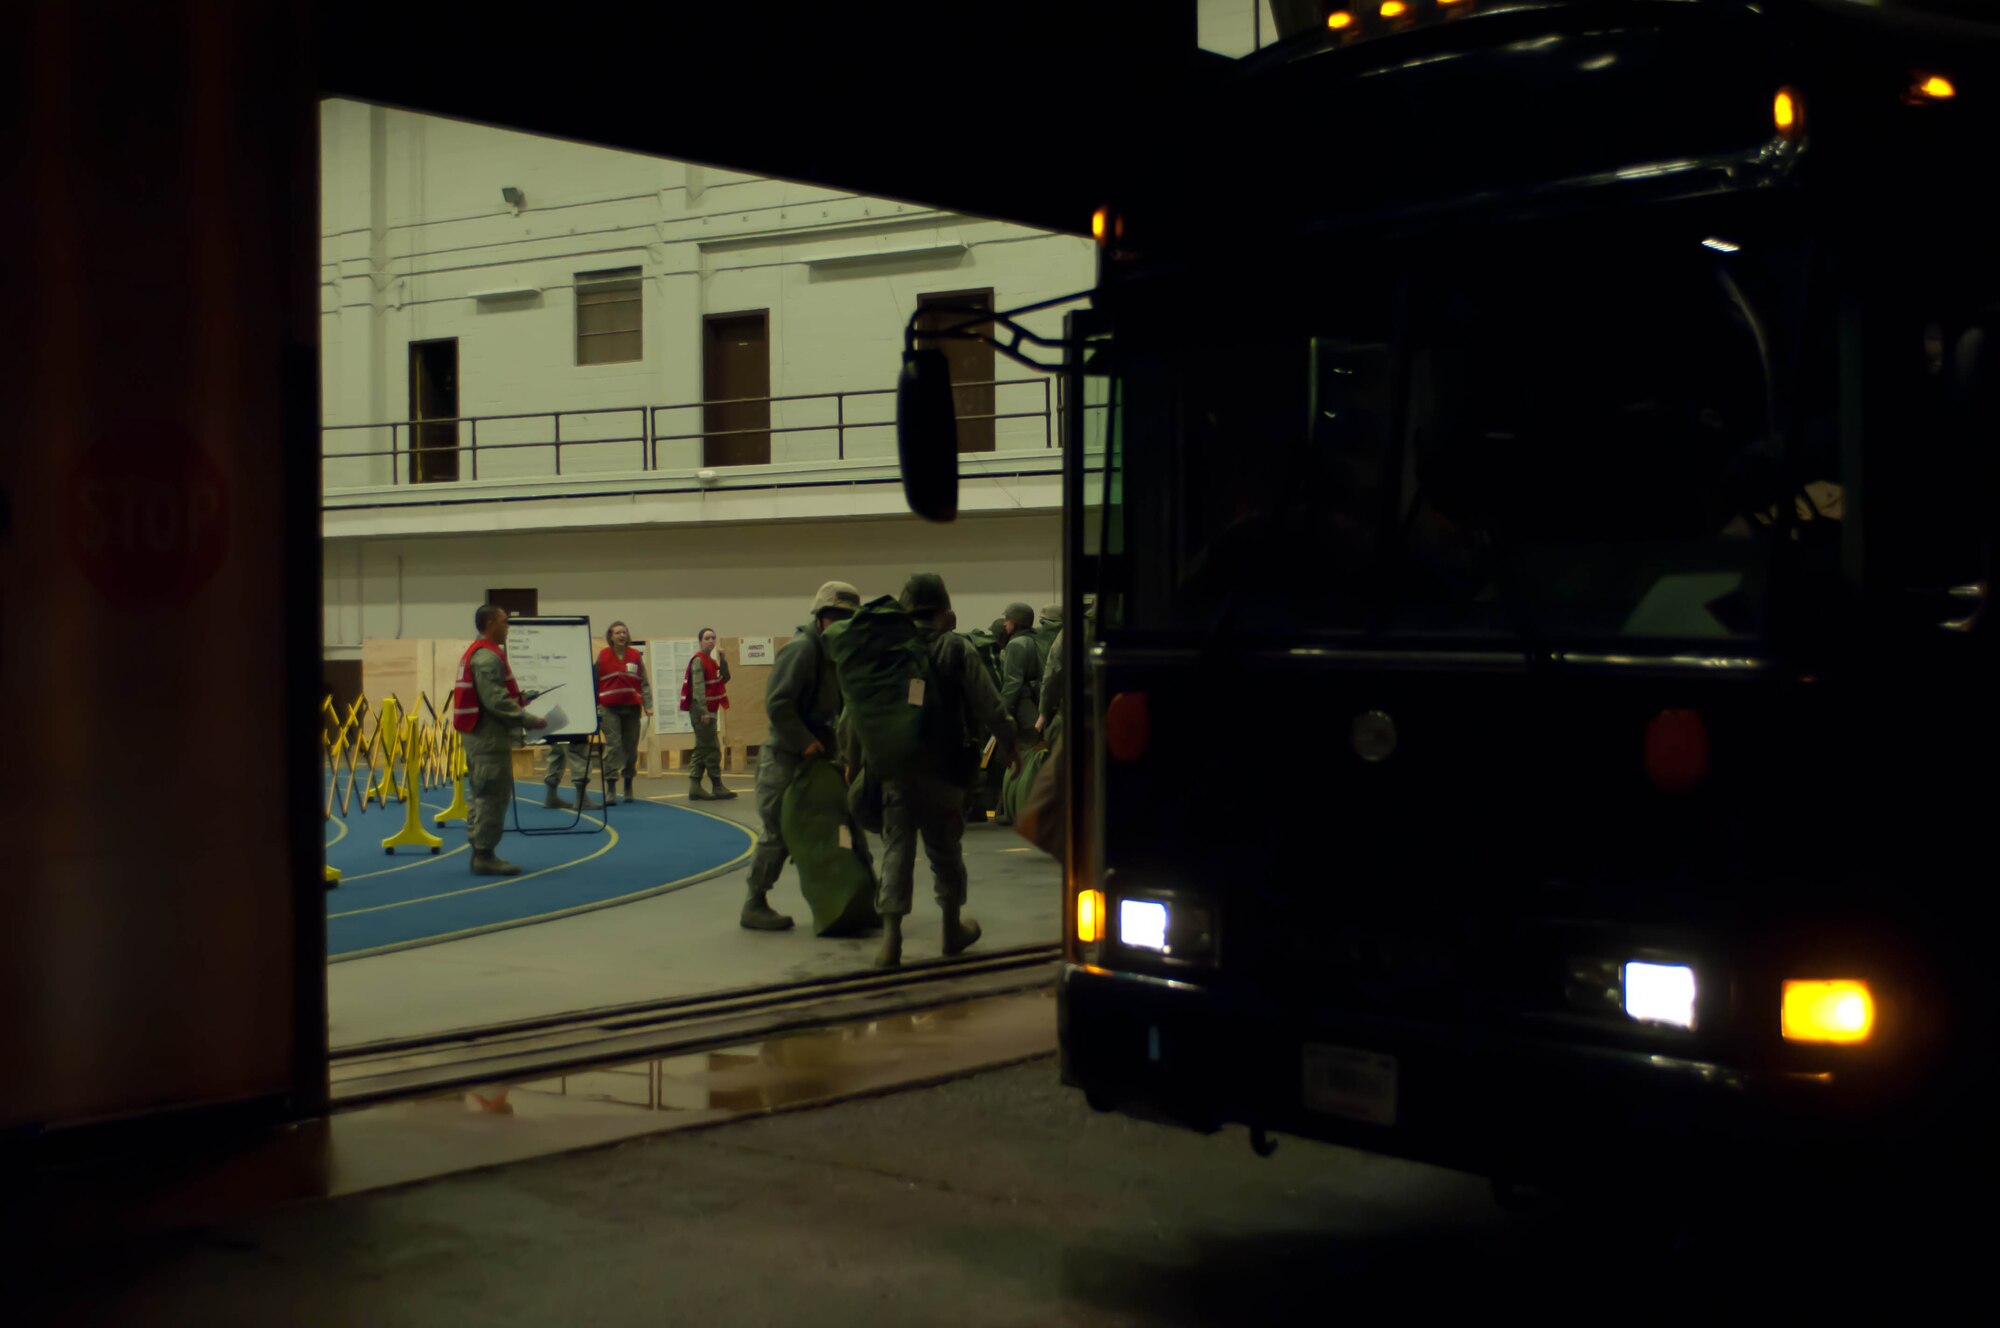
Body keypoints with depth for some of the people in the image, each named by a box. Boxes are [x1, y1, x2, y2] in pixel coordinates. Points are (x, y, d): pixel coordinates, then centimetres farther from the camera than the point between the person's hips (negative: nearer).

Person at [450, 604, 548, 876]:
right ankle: (485, 856, -4)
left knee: (480, 796, 14)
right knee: (492, 796, -7)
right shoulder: (488, 657, -17)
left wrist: (520, 703, 17)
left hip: (478, 736, 11)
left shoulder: (475, 653, 17)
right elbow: (496, 701, -23)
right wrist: (531, 721, -18)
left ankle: (480, 853, 20)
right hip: (490, 738, -11)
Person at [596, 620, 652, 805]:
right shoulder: (602, 655, 1)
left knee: (631, 747, 7)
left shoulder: (636, 656, 6)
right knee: (613, 746, -11)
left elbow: (644, 682, 7)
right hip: (610, 708, -2)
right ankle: (610, 786, -11)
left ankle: (628, 786, 19)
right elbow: (595, 682, 4)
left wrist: (648, 706, -1)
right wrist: (595, 707, 0)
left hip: (632, 707, 2)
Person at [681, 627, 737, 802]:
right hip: (702, 710, -9)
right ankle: (718, 788, -2)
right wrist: (703, 711, -25)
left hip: (710, 710, 9)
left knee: (702, 749, 9)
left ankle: (695, 789, 10)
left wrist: (722, 659, -1)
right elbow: (698, 687, -19)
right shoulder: (698, 661, -12)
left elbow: (725, 678, 10)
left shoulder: (711, 661, 15)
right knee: (712, 749, -6)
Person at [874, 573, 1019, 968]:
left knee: (896, 849, 3)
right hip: (942, 771, -1)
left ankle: (891, 937, -7)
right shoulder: (957, 650, -6)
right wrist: (1008, 744, 11)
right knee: (945, 849, 13)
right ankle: (953, 928, 28)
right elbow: (989, 706, -4)